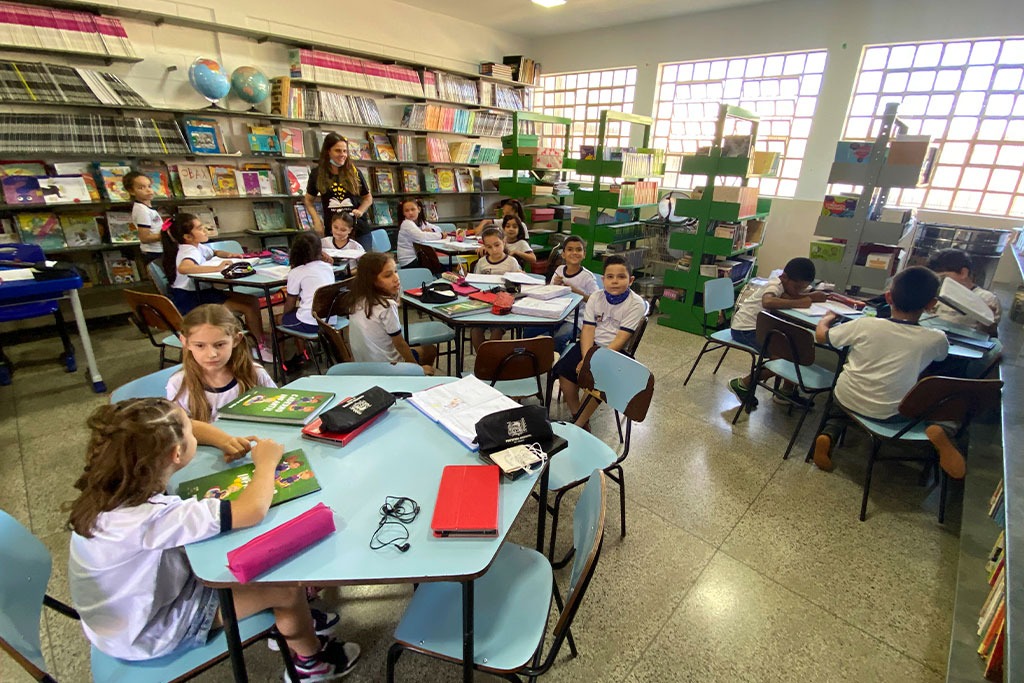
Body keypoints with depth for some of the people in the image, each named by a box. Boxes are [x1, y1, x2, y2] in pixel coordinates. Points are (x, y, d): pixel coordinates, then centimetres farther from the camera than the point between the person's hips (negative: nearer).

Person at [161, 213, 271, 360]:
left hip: (203, 292, 10)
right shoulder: (189, 251, -21)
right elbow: (183, 268, -44)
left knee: (253, 301, 2)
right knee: (248, 307, -17)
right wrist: (217, 268, -45)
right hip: (190, 301, -10)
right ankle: (261, 347, -2)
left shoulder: (198, 247, 8)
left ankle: (262, 340, 5)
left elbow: (214, 252, 32)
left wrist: (229, 255, 10)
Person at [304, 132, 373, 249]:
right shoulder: (317, 173, 2)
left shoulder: (354, 173, 2)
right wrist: (316, 220, -2)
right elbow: (308, 200, 13)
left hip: (360, 231, 0)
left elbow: (368, 198, 12)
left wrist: (360, 211, -7)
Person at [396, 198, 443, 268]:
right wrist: (440, 235, -20)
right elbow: (421, 237, -29)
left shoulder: (421, 222, 8)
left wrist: (431, 230, -12)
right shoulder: (407, 223, -15)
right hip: (408, 262, -7)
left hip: (418, 257, 7)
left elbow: (438, 229, 10)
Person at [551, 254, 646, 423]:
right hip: (592, 345, 4)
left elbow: (621, 338, -16)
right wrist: (586, 357, -21)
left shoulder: (636, 304, -10)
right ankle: (575, 415, 1)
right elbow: (588, 329, -4)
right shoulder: (596, 298, 2)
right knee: (564, 369, -17)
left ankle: (579, 425, -9)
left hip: (616, 351, -4)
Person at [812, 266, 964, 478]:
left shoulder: (865, 324, -15)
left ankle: (827, 435, 1)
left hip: (846, 399, 0)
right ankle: (935, 430, -1)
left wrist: (827, 318, 19)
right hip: (889, 413, 0)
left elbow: (821, 335, -1)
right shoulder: (935, 339, -12)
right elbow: (940, 353, 14)